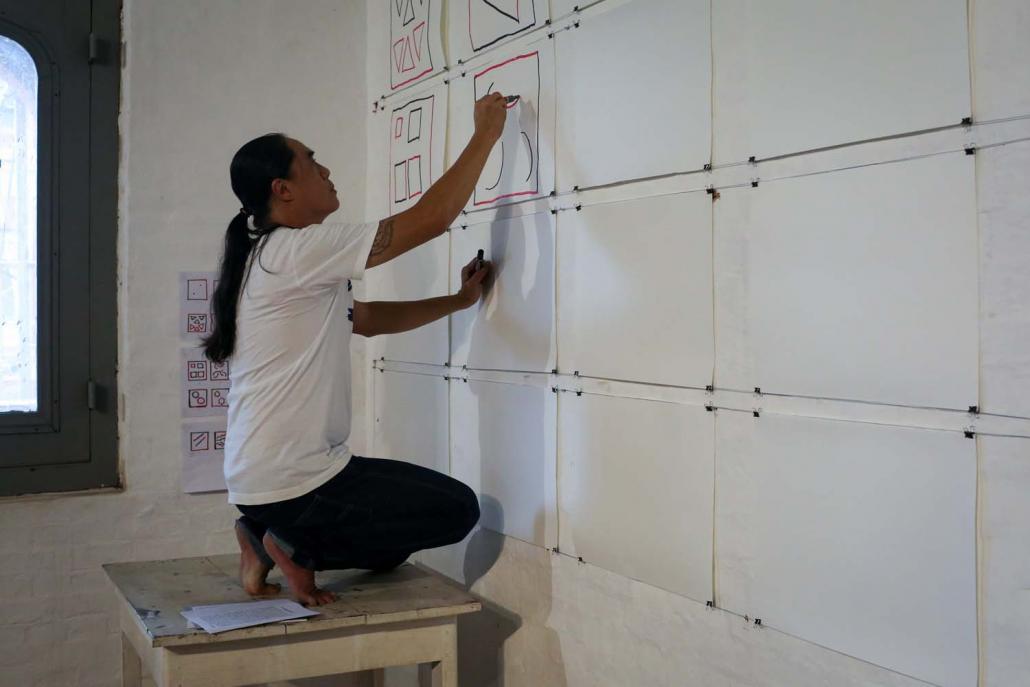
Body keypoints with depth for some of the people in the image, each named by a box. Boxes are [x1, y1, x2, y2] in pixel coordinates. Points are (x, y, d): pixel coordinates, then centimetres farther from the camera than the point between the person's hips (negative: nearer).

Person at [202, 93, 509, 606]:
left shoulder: (269, 259, 14)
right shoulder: (296, 251, -17)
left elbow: (367, 319, 20)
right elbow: (431, 218, -18)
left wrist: (459, 300, 17)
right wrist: (485, 135, -6)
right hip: (292, 484, -10)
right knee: (456, 508, -1)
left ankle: (271, 540, 12)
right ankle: (297, 546, 1)